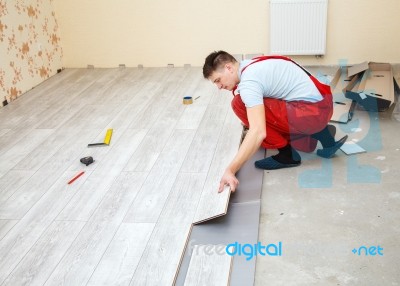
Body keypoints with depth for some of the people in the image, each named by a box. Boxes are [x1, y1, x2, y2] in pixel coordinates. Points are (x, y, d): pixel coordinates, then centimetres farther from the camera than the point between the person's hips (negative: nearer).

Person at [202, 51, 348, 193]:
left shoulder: (248, 81, -19)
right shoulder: (249, 65, 12)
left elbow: (258, 132, -31)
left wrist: (230, 170, -33)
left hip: (312, 111, -10)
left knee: (239, 103, -16)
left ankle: (287, 154, -7)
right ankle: (320, 132, 17)